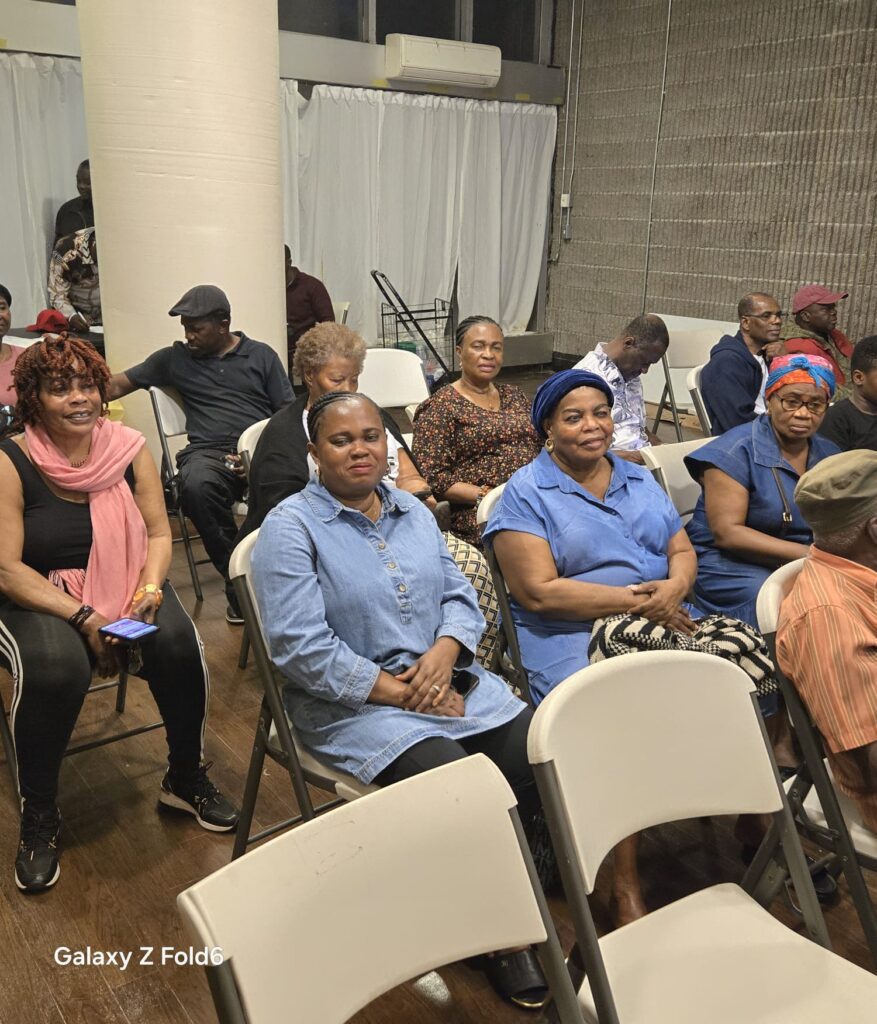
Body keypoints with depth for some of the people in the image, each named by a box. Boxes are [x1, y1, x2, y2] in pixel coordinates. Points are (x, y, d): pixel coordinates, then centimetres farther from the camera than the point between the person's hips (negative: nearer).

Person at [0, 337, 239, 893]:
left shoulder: (129, 449, -3)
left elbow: (159, 534, 1)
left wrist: (149, 589, -18)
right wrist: (84, 618, -23)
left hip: (123, 583, 3)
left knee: (179, 642, -25)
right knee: (55, 666, -33)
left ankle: (186, 779, 0)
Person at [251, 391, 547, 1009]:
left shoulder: (413, 511, 14)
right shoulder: (291, 527, -7)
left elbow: (459, 595, 11)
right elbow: (302, 646, -15)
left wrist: (446, 652, -11)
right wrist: (395, 691, -17)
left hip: (448, 680, 6)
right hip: (353, 705, -6)